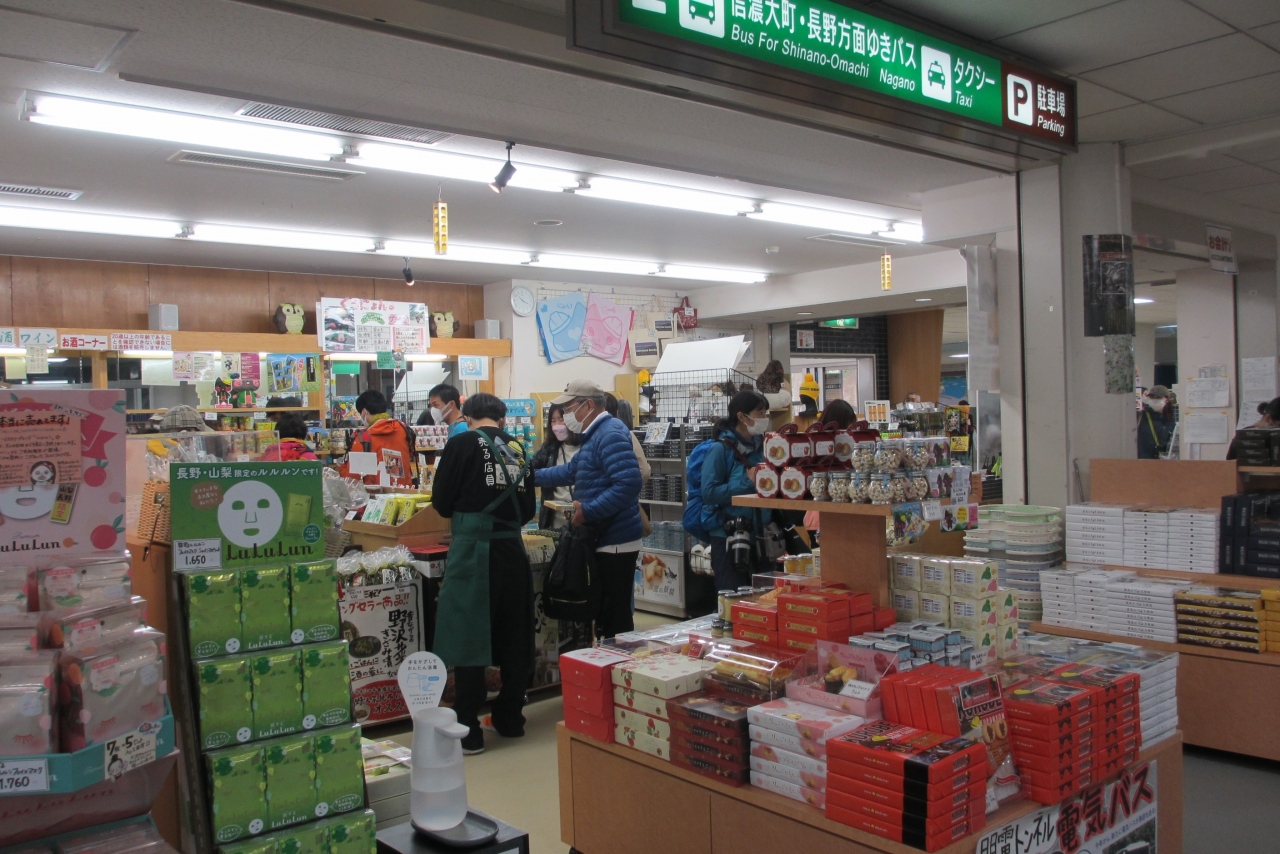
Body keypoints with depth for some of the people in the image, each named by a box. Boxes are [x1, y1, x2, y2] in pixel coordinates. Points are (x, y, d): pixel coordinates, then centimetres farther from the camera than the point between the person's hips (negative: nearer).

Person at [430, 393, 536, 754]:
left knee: (468, 637, 1)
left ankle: (468, 731, 5)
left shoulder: (463, 444, -4)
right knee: (514, 635, 15)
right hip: (512, 549, 5)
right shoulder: (518, 450, 10)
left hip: (473, 549, -5)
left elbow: (441, 503, -2)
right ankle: (510, 718, 26)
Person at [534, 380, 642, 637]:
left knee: (615, 618, -5)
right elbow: (572, 471, 31)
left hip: (615, 541, -11)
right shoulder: (596, 435, 17)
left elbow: (629, 484, -30)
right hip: (605, 539, 11)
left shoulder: (610, 435, -17)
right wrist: (531, 477, 29)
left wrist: (588, 511, -25)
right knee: (606, 613, 18)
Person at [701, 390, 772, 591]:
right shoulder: (721, 449, -11)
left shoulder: (760, 446, 8)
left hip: (760, 535, 6)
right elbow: (709, 492, -19)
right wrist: (747, 483, -20)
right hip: (729, 538, -6)